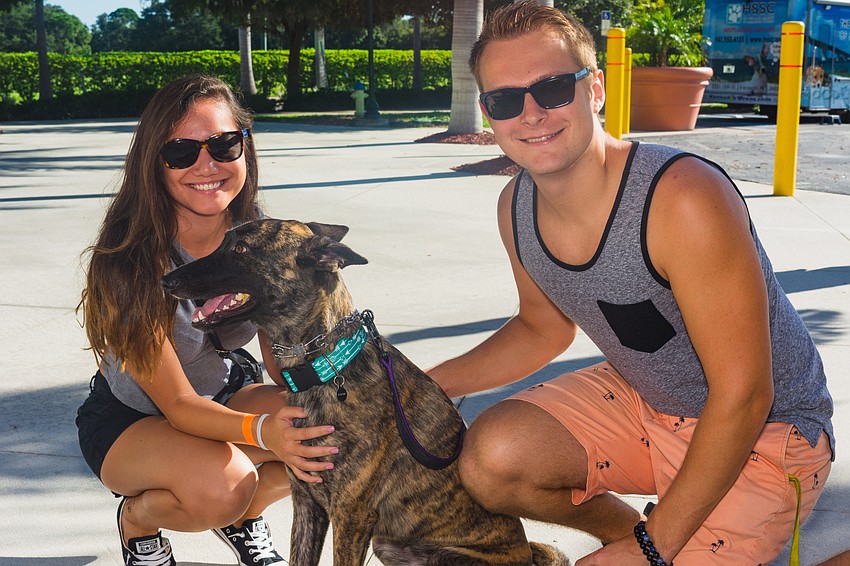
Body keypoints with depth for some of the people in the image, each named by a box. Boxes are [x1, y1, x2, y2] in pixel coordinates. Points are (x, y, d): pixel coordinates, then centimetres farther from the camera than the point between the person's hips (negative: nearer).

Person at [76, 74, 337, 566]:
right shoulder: (129, 260, -29)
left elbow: (283, 356, -10)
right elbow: (176, 403, -27)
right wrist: (260, 430, -46)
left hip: (225, 394, 5)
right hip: (128, 419, -4)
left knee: (325, 436, -21)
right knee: (223, 484, -33)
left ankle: (244, 516, 9)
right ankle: (137, 520, 2)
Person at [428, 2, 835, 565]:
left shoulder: (686, 199, -31)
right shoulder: (517, 207, -8)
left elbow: (743, 397, -27)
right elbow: (544, 328, 11)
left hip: (763, 430, -6)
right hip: (640, 397, 6)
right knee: (490, 458, -15)